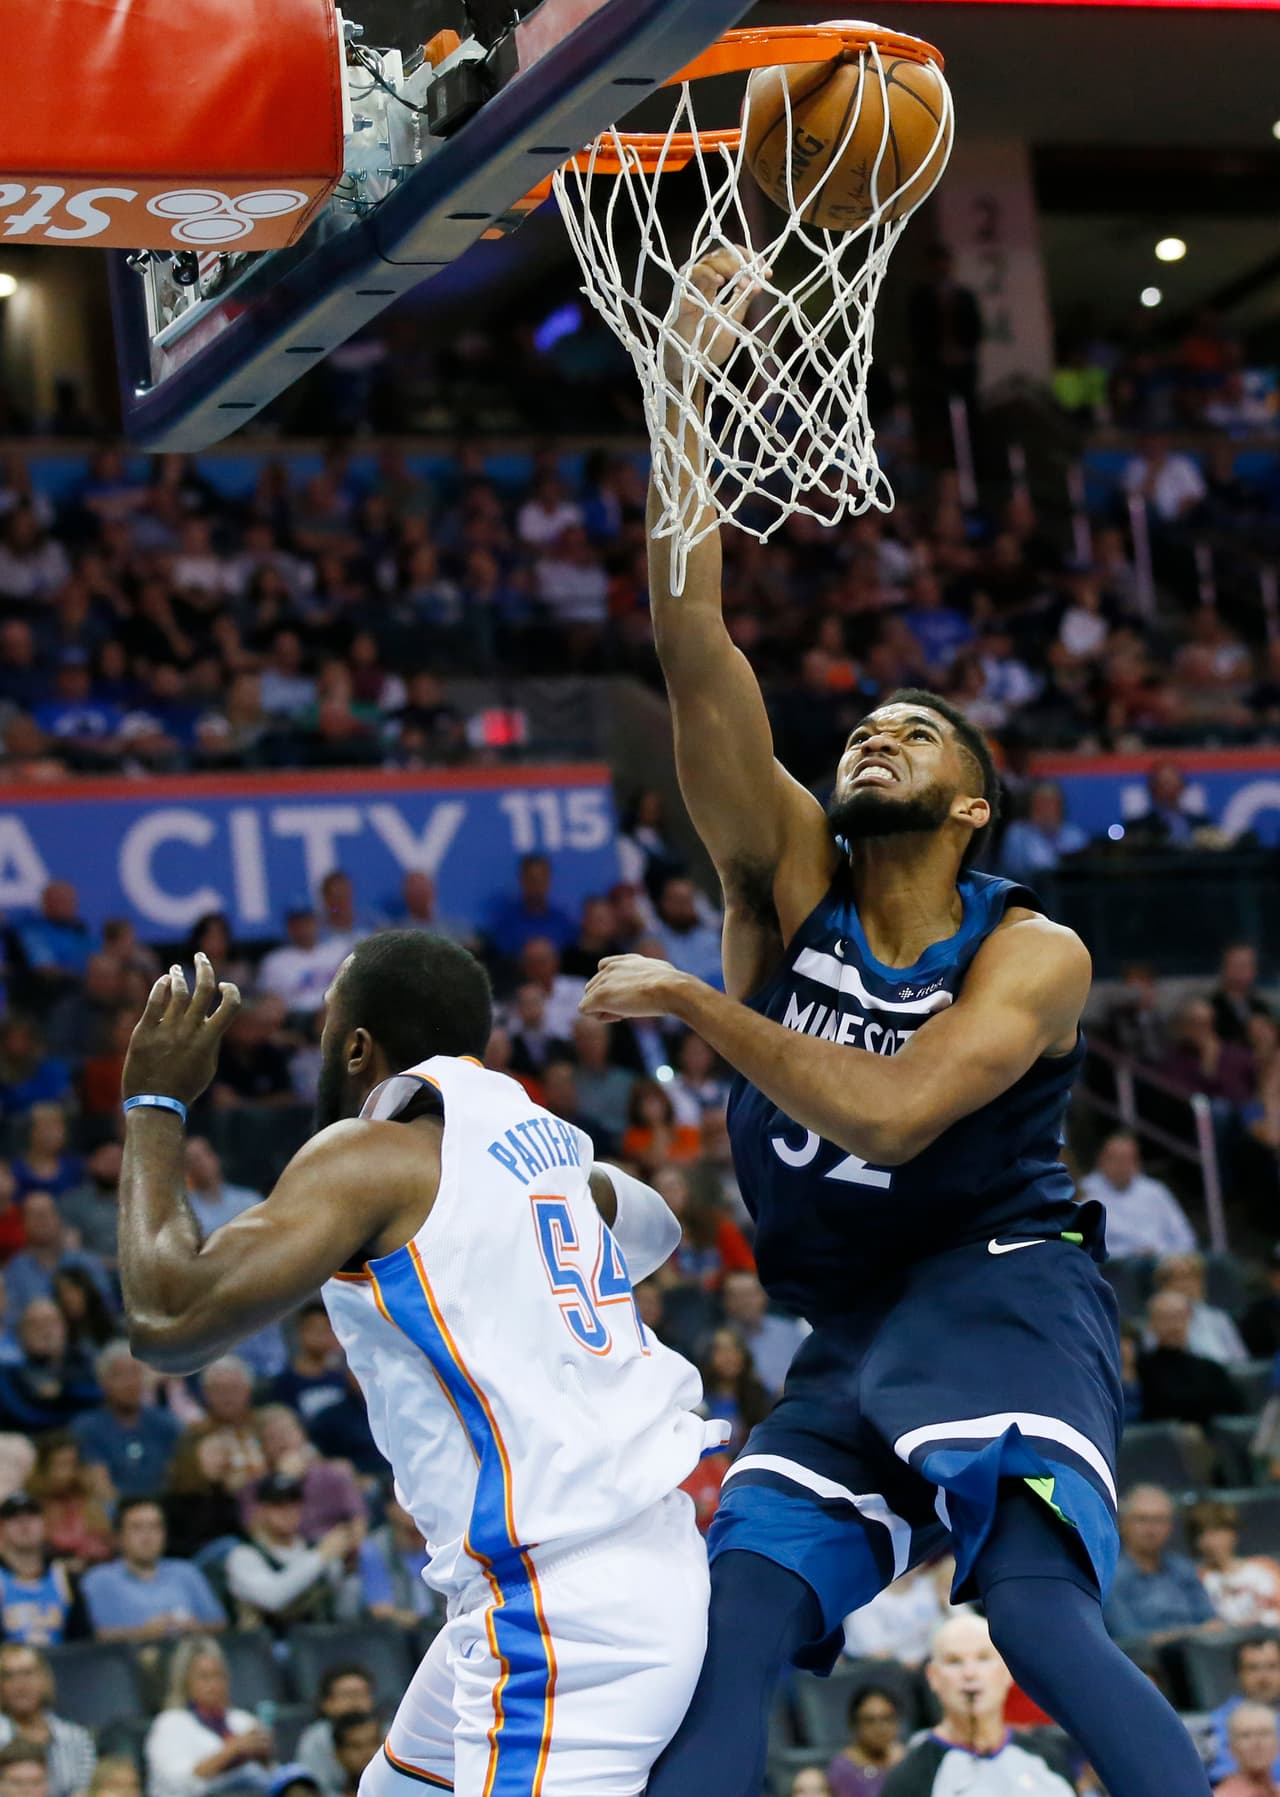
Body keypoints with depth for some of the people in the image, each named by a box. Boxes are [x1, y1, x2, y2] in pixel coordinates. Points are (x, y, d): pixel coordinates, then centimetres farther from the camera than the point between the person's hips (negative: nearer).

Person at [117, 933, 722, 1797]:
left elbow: (171, 1324, -16)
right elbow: (651, 1231, 36)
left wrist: (155, 1109, -3)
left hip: (558, 1609, -10)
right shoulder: (541, 1136, 14)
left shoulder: (370, 1155, -10)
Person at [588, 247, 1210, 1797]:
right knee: (723, 1644, -10)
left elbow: (889, 1111, -24)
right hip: (848, 1338, 5)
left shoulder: (1034, 955, -7)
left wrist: (689, 1002, -16)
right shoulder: (788, 877, 5)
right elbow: (693, 648, -7)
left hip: (1005, 1299, -5)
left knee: (1038, 1613, -28)